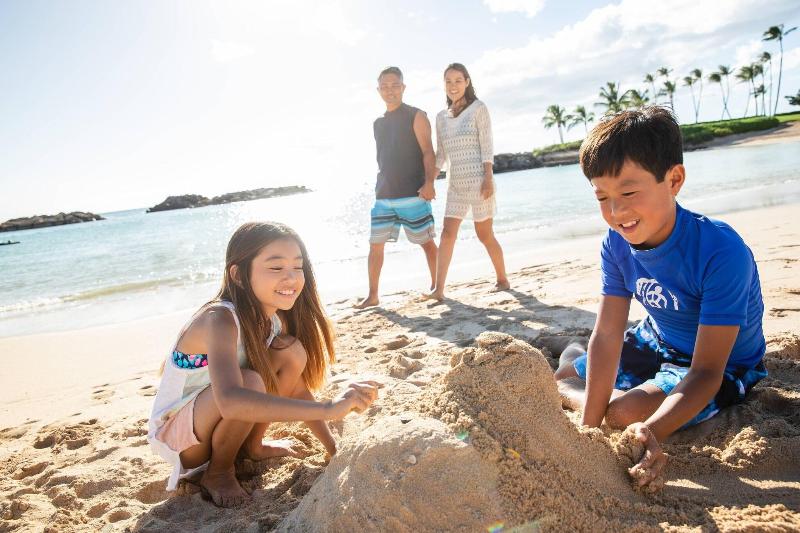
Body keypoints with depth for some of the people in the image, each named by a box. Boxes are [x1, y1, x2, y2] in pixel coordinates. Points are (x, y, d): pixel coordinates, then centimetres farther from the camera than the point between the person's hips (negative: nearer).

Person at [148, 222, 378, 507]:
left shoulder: (276, 319, -8)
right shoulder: (219, 320, -32)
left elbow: (298, 389, -1)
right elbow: (230, 401, -49)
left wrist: (335, 448, -8)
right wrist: (328, 408, -53)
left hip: (213, 417, 7)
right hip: (173, 432, -6)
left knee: (292, 352, -13)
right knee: (250, 382, -35)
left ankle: (251, 446, 7)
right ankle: (217, 473, -6)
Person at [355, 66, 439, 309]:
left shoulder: (416, 116, -1)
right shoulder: (378, 123, 16)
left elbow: (428, 152, -10)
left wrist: (429, 182, -24)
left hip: (413, 194, -5)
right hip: (383, 196, 6)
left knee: (426, 242, 3)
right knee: (375, 245, 2)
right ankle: (373, 295, 9)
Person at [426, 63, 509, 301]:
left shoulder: (478, 108, 0)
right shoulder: (441, 117, 13)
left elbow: (486, 146, -7)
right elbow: (440, 155, 14)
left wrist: (488, 178, -16)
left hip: (478, 180, -5)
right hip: (455, 183, 5)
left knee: (485, 234, 2)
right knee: (447, 233, -5)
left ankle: (502, 279, 21)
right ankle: (439, 288, -5)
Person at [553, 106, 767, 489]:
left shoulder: (722, 253, -34)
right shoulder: (617, 245, -16)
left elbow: (706, 371, -34)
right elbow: (607, 335, -19)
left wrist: (652, 432, -50)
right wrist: (588, 426, -25)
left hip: (725, 368, -5)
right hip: (654, 344, 5)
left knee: (626, 413, -31)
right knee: (558, 380, 6)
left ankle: (570, 387, 0)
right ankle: (572, 357, 37)